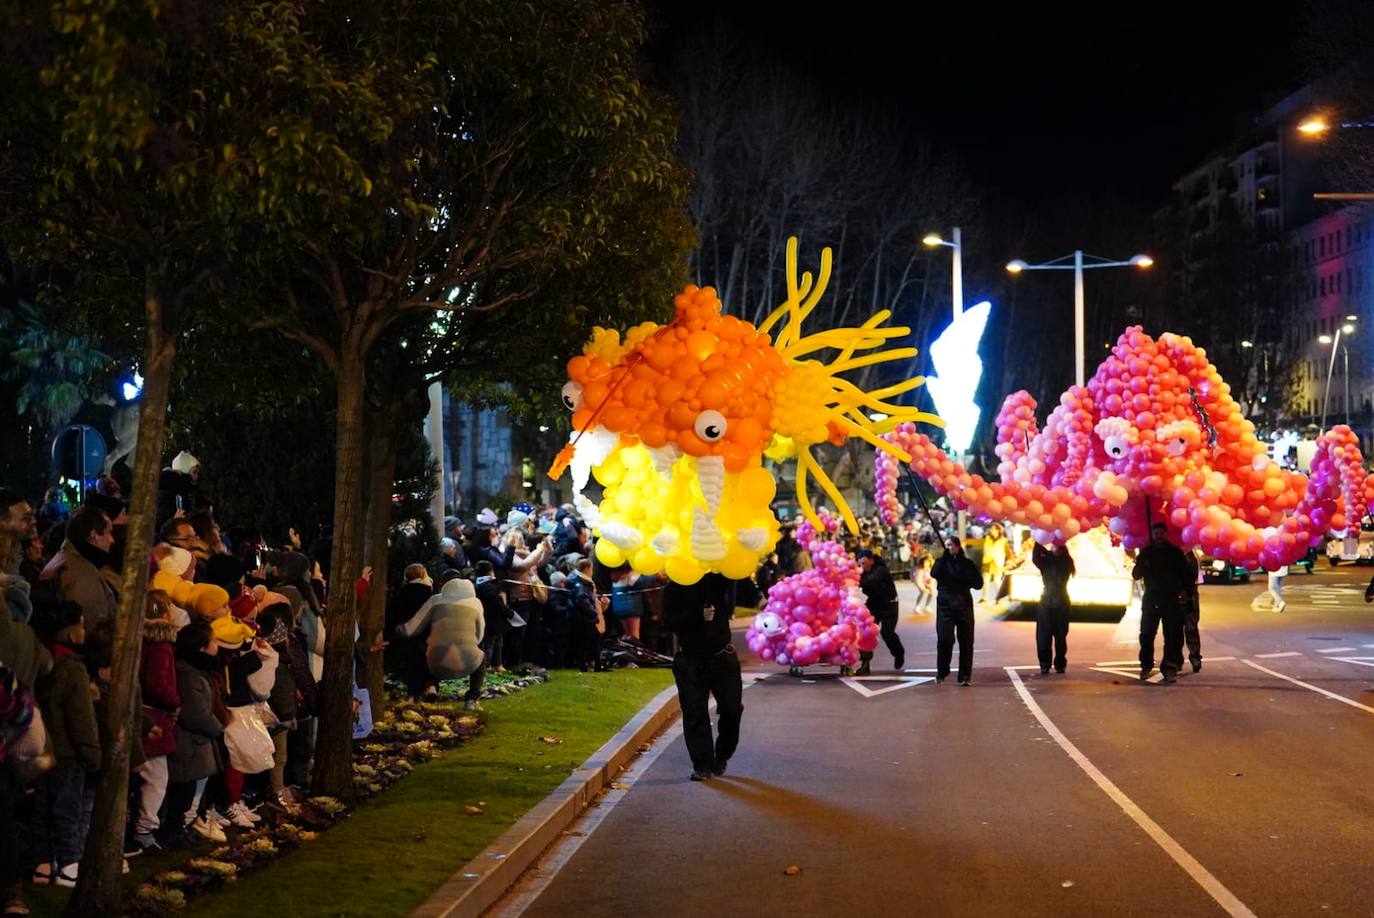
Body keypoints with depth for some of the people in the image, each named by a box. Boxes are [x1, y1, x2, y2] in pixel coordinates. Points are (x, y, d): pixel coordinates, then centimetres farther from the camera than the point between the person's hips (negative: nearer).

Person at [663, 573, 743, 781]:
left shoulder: (716, 580, 1)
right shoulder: (673, 589, -2)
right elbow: (670, 622, -13)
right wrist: (699, 616, -24)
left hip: (722, 656, 1)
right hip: (690, 660, -1)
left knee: (732, 708, 3)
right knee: (694, 713, -3)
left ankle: (722, 756, 24)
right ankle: (702, 765, 3)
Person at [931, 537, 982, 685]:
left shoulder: (967, 563, 8)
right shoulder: (942, 562, 9)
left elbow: (978, 584, 2)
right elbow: (934, 573, -12)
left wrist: (963, 578, -12)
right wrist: (945, 558, -16)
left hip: (964, 604, 1)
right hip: (945, 605, -1)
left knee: (966, 641, -2)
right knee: (944, 639, -10)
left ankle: (965, 675, 5)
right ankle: (941, 672, 8)